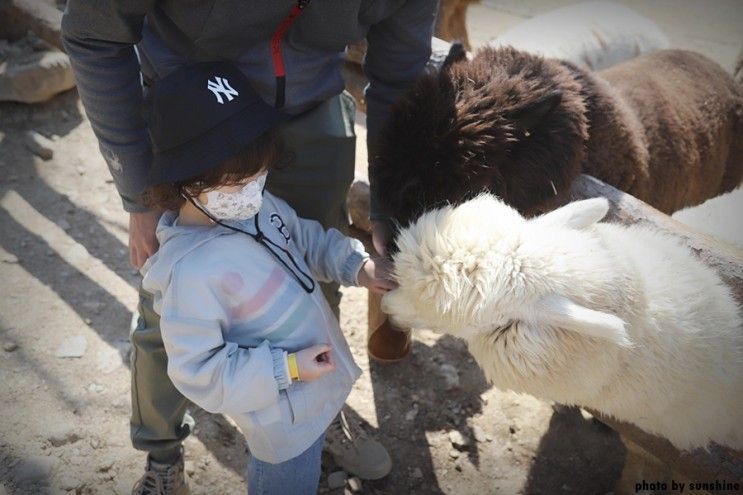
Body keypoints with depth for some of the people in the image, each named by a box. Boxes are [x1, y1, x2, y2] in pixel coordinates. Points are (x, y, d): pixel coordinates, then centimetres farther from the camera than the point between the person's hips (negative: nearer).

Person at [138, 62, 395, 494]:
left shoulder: (257, 204, -12)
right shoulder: (192, 271, -34)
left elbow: (307, 238, 7)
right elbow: (198, 370, -27)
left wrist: (357, 265, -8)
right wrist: (286, 369, -26)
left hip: (318, 384, 7)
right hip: (285, 416, -7)